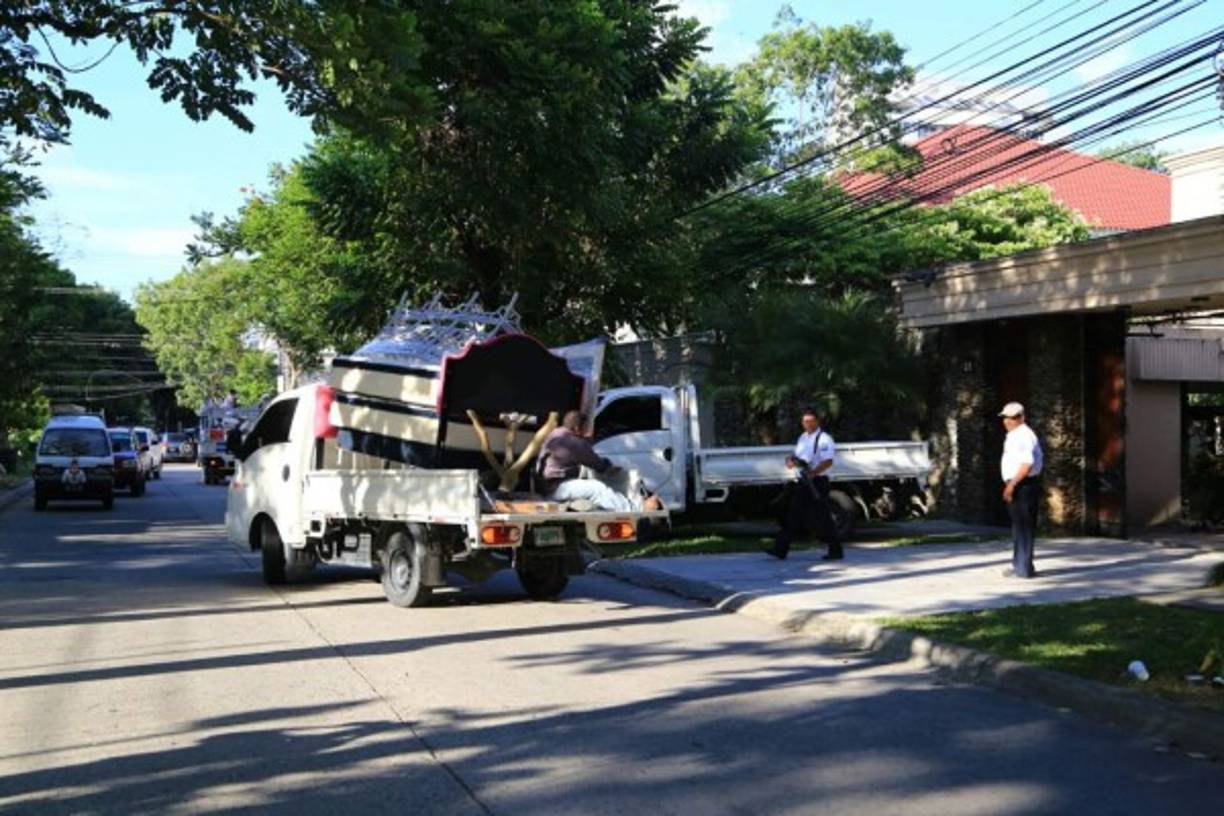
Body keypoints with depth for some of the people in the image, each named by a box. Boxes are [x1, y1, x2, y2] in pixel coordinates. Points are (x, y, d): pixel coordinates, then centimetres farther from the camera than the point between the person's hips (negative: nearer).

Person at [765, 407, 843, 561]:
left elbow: (828, 461, -21)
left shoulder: (824, 439, -11)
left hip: (817, 482, -8)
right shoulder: (803, 437, 16)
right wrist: (791, 460, 1)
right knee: (793, 515, 6)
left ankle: (836, 551, 9)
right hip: (803, 482, 8)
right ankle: (781, 549, 7)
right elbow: (797, 455, 24)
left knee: (822, 518, -3)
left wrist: (813, 472, -35)